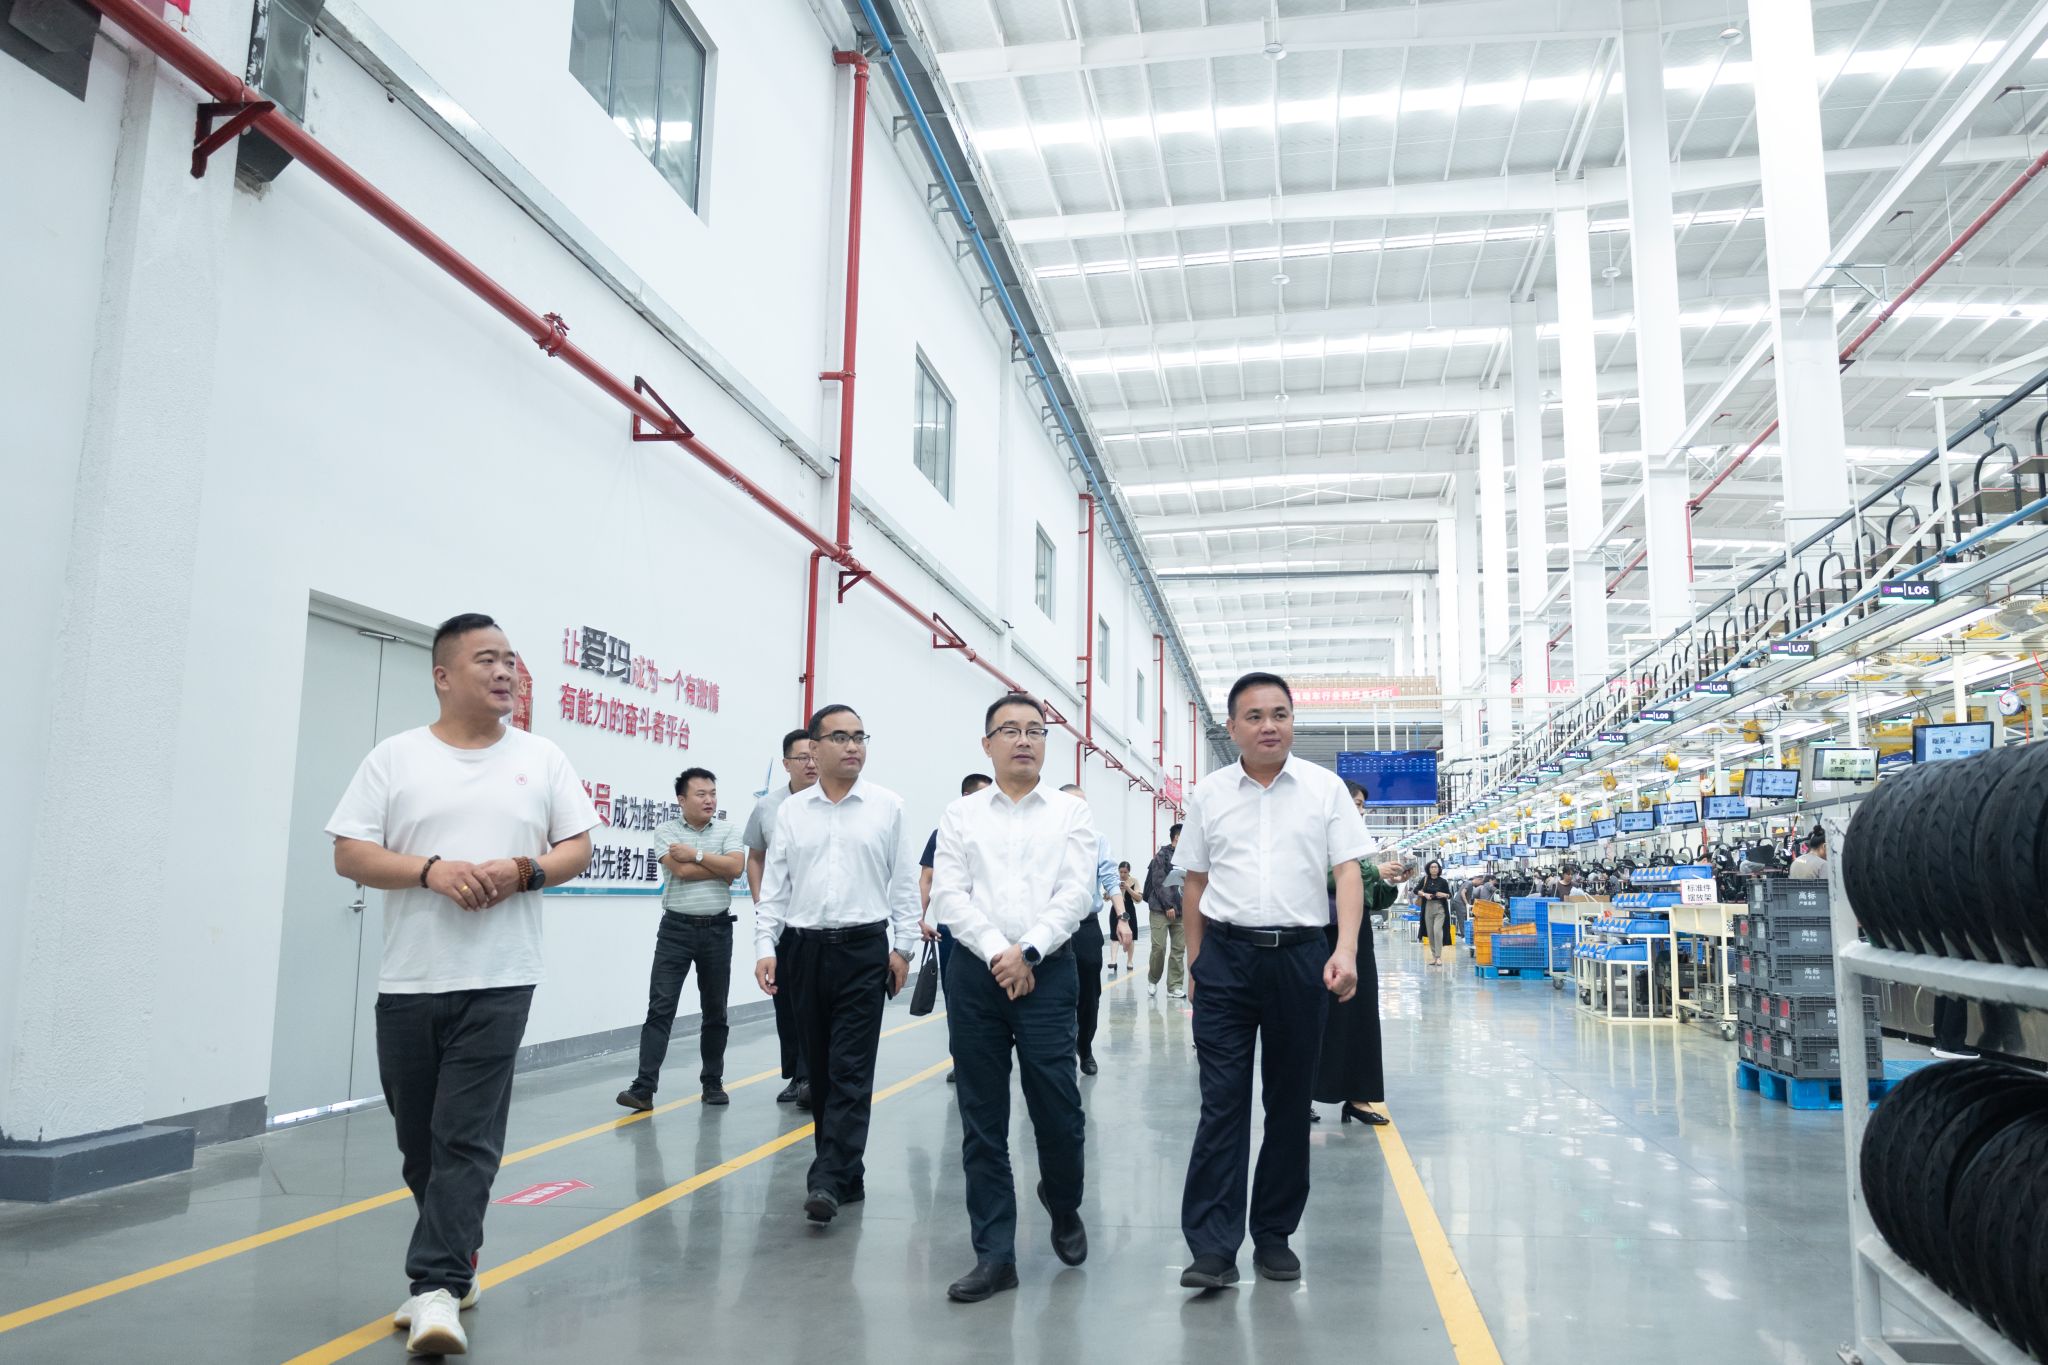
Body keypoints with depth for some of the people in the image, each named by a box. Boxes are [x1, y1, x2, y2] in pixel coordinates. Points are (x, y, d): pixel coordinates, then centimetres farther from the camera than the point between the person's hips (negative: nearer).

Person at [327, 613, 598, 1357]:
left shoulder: (542, 757, 5)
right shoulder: (396, 757, 2)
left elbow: (578, 847, 6)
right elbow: (350, 853, -1)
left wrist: (524, 871, -13)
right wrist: (430, 869, -16)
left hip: (497, 981, -1)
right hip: (408, 981, 2)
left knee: (467, 1140, -6)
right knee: (420, 1140, 14)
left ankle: (436, 1289, -1)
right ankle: (455, 1261, 33)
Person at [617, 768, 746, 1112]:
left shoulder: (728, 830, 5)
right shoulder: (666, 830, 0)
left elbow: (736, 867, -12)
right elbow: (680, 870, -15)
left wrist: (696, 854, -11)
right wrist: (719, 868, -7)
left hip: (718, 930, 2)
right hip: (676, 929, -2)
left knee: (715, 1010, 10)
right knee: (660, 1007, -6)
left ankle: (713, 1083, 21)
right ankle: (644, 1087, -6)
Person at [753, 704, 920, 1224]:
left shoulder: (887, 807, 1)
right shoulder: (791, 812, 6)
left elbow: (904, 884, 3)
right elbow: (774, 885, 7)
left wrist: (903, 948, -2)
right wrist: (764, 947, -1)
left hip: (864, 949, -3)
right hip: (807, 950, 3)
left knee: (851, 1070, -7)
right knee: (820, 1070, 10)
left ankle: (828, 1180, -6)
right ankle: (846, 1174, 22)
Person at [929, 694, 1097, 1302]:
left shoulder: (1071, 813, 6)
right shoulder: (960, 815, 8)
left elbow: (1076, 893, -3)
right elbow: (948, 896, -1)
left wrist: (1028, 952, -13)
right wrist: (996, 953, -12)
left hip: (1047, 972, -1)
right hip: (975, 973, 1)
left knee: (1058, 1110, -1)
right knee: (983, 1120, 5)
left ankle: (1063, 1207, 30)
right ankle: (994, 1254, 15)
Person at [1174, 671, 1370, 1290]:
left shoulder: (1324, 788, 2)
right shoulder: (1208, 794, 6)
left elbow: (1349, 872, -1)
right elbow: (1196, 882, 12)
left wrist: (1346, 950, -14)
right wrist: (1195, 963, 10)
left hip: (1300, 955, 0)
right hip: (1226, 956, 0)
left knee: (1290, 1101, 9)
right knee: (1222, 1101, -3)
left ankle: (1275, 1235, 22)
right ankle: (1213, 1248, 0)